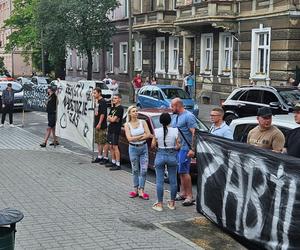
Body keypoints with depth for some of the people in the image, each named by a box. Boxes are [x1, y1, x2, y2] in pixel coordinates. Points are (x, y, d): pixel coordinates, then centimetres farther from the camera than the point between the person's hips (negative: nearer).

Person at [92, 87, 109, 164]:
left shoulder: (102, 101, -13)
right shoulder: (97, 101, 14)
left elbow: (102, 113, -19)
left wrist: (99, 124, -20)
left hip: (102, 125, -10)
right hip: (97, 125, 10)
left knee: (104, 142, -5)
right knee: (98, 142, 15)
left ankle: (105, 158, -1)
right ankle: (99, 157, 23)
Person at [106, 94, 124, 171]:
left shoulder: (120, 108, -11)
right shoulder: (113, 108, 17)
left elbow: (114, 119, -16)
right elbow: (108, 119, 13)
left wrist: (111, 118, 4)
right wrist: (112, 118, -6)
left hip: (116, 130, -9)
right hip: (110, 129, 9)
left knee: (115, 146, -9)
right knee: (111, 146, 12)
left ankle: (118, 164, -7)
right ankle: (113, 162, 22)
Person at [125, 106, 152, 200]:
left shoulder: (143, 122, 1)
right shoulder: (127, 125, -3)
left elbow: (148, 135, -7)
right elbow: (129, 138, -12)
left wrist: (136, 138, -13)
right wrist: (142, 135, -11)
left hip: (143, 147, 1)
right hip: (133, 148, -1)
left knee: (144, 170, -4)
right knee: (135, 170, 8)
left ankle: (141, 190, 2)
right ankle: (135, 189, 18)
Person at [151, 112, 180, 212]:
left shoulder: (157, 131, -7)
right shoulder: (175, 131, -7)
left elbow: (153, 146, -1)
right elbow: (178, 146, -4)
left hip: (160, 155, 0)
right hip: (172, 156, 1)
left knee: (160, 181, 5)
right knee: (173, 180, 11)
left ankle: (159, 204, 9)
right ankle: (172, 203, 18)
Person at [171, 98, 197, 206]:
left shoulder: (188, 116, -10)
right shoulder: (175, 117, 17)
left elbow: (194, 133, -16)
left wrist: (192, 149, -22)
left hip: (185, 148, -9)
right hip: (176, 148, 9)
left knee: (183, 172, -10)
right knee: (181, 172, 11)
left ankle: (189, 196, -5)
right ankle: (183, 193, 18)